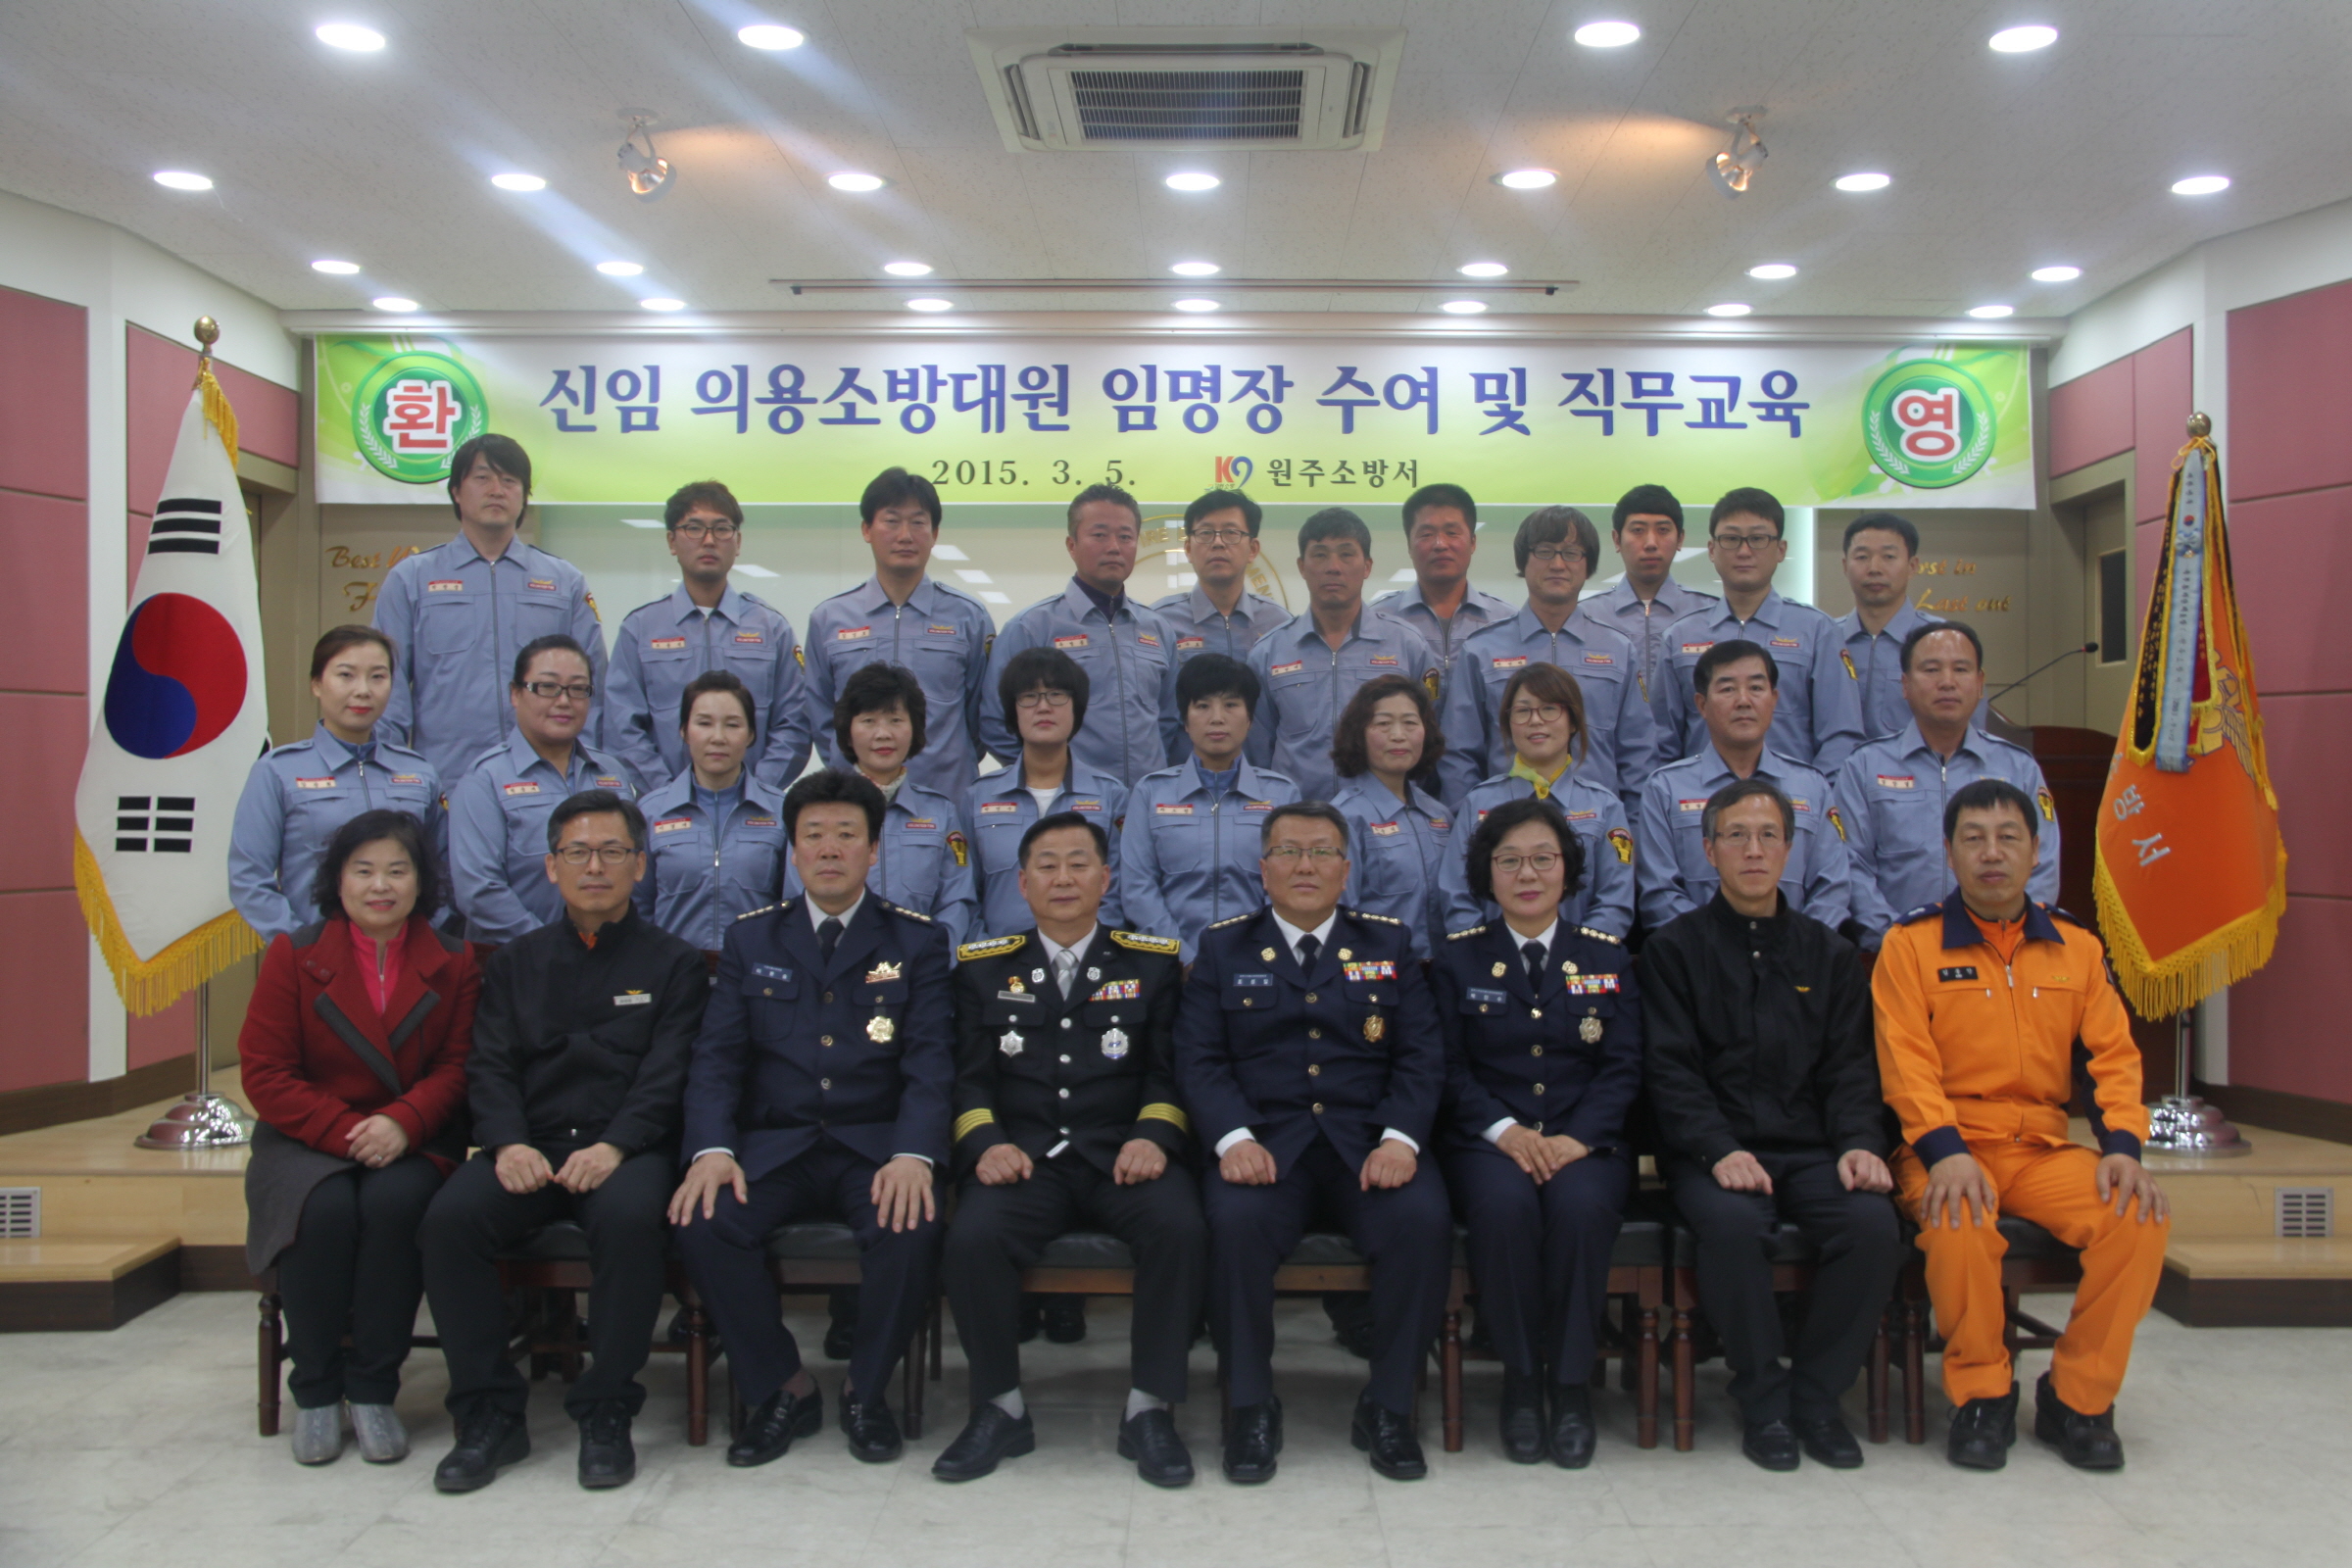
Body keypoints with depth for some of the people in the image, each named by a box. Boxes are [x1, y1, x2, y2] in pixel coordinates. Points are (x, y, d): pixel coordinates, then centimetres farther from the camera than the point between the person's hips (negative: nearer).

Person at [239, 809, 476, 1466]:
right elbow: (264, 1073, -4)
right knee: (326, 1209, -32)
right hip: (305, 1140, 0)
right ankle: (315, 1391, -11)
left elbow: (456, 1066, 0)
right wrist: (346, 1132, -17)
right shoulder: (293, 956, 1)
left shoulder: (453, 963, 5)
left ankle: (373, 1388, -16)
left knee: (395, 1202, -32)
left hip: (412, 1143, 1)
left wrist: (402, 1123, -20)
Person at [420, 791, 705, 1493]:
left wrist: (614, 1146, -19)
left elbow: (667, 1075, -2)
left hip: (627, 1150, -3)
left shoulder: (674, 963, 10)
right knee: (450, 1218, -27)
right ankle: (489, 1412, -12)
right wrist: (508, 1144, -12)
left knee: (629, 1218, -35)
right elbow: (490, 1067, 8)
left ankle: (606, 1414, -18)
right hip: (531, 1146, 3)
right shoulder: (515, 962, 19)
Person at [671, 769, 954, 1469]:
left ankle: (867, 1391, -3)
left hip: (875, 1147, -1)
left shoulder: (917, 941, 7)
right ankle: (782, 1387, -3)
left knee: (910, 1228, -31)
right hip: (772, 1145, 2)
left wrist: (913, 1155, -22)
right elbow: (716, 1059, 4)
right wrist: (712, 1149, -15)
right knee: (704, 1223, -27)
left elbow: (929, 1063, -3)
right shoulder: (750, 940, 13)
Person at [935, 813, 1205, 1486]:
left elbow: (1169, 1070, 7)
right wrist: (985, 1143, -10)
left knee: (1181, 1227, -31)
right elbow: (969, 1076, 9)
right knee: (972, 1236, -30)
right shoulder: (983, 967, 15)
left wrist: (1153, 1135, -12)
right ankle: (1001, 1408, -6)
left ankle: (1149, 1408, -12)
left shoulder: (1153, 962, 13)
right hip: (1024, 1158, 1)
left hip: (1122, 1156, 0)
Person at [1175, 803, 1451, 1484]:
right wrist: (1233, 1138, -16)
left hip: (1366, 1144, 1)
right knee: (1236, 1219, -32)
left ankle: (1387, 1406, -8)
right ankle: (1252, 1407, -12)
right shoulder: (1223, 947, 13)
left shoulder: (1387, 944, 15)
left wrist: (1400, 1139, -12)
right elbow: (1199, 1059, 2)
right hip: (1265, 1144, -1)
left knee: (1424, 1219, -28)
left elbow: (1421, 1056, 6)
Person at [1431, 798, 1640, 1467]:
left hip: (1585, 1140, 1)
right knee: (1506, 1205, -34)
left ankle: (1571, 1383, -17)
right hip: (1488, 1140, -1)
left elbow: (1623, 1066, 4)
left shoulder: (1607, 957, 13)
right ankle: (1520, 1379, -16)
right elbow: (1450, 1066, 3)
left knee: (1582, 1206, -33)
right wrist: (1504, 1129, -15)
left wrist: (1578, 1138, -13)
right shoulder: (1458, 958, 10)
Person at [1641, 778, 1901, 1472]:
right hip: (1711, 1149, -3)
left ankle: (1816, 1396, -7)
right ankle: (1763, 1402, -13)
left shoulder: (1827, 953, 17)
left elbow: (1850, 1067, 10)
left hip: (1810, 1148, 3)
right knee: (1731, 1223, -34)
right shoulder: (1674, 948, 6)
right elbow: (1671, 1069, -3)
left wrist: (1860, 1143, -9)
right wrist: (1720, 1150, -18)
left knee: (1873, 1222, -27)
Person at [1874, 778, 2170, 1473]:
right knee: (1960, 1224, -35)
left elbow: (2113, 1055, 8)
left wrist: (2123, 1146, -9)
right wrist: (1945, 1152, -22)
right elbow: (1907, 1060, -7)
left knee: (2141, 1216, -23)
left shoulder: (2076, 946, 13)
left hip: (2045, 1149, 4)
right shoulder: (1911, 944, 1)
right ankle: (1981, 1394, -8)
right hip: (1948, 1148, -3)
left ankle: (2078, 1398, -3)